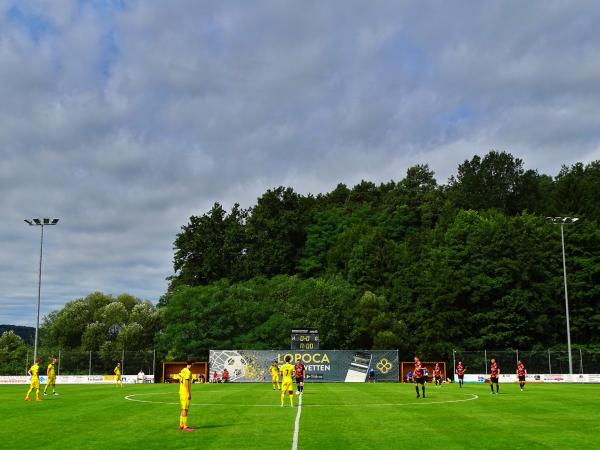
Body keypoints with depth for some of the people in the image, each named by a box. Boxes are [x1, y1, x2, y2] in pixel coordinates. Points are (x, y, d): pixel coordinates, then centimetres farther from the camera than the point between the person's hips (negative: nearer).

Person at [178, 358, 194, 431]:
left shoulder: (183, 370, 13)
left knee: (183, 409, 14)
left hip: (181, 392, 10)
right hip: (186, 393, -10)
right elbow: (186, 383, -20)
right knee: (185, 409, -8)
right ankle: (185, 426, -7)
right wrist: (189, 393, -19)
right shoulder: (188, 372, -15)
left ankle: (181, 425, 18)